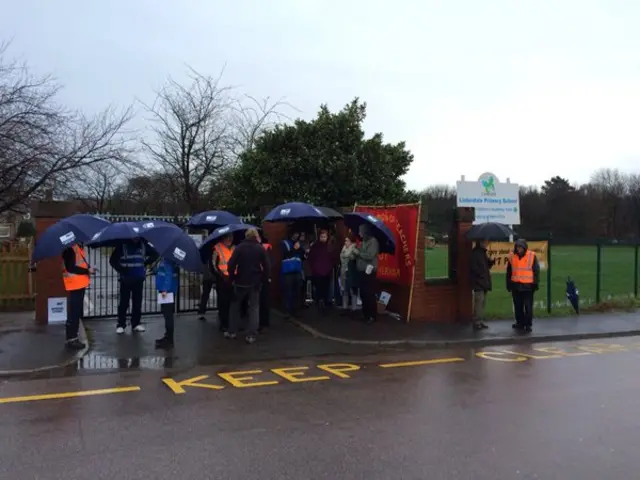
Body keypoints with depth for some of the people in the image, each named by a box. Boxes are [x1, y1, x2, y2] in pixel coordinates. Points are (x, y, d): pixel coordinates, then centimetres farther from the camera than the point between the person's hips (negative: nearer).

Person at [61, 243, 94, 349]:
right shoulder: (69, 249, -15)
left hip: (80, 284, 10)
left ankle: (73, 338, 22)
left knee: (77, 313, 14)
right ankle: (71, 339, 2)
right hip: (74, 285, -10)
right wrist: (87, 270, -16)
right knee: (73, 313, -4)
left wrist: (88, 269, 2)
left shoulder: (78, 247, 14)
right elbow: (70, 268, -22)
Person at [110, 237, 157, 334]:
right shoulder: (122, 245, -6)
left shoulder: (143, 245, 2)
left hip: (139, 279, 3)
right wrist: (121, 270, -10)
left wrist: (146, 263, 5)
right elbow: (113, 260, -4)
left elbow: (154, 255, 16)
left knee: (137, 302, 8)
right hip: (125, 279, -3)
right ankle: (121, 325, 10)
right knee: (124, 303, 1)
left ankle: (136, 324, 18)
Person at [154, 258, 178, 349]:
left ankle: (169, 340, 1)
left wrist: (165, 289, -22)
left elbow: (169, 275, -21)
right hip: (165, 290, 10)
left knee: (168, 315, -4)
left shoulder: (167, 259, -16)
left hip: (168, 291, -10)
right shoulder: (165, 259, 12)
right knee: (167, 315, 15)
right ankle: (168, 337, 24)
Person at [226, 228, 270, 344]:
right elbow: (267, 266, -6)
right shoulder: (261, 249, -2)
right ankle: (251, 335, 1)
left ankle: (232, 332, 18)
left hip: (241, 281, -1)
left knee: (235, 305, 17)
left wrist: (232, 278, 1)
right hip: (256, 282, 1)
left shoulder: (239, 247, -5)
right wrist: (265, 279, 5)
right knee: (254, 307, 6)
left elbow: (231, 264, -11)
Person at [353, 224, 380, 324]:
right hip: (361, 271, 8)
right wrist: (355, 253, 1)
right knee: (363, 294, 11)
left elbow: (370, 256, -20)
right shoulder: (363, 242, 16)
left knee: (370, 295, -7)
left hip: (369, 272, -8)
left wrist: (358, 252, -9)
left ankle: (372, 316, -2)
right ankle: (365, 314, 20)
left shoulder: (373, 241, -10)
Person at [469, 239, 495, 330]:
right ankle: (477, 322, -7)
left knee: (483, 303, 12)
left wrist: (492, 261, 1)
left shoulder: (483, 253, 18)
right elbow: (474, 267, -20)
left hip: (484, 282, 10)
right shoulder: (475, 253, -12)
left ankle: (481, 321, 19)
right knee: (479, 302, -10)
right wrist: (482, 275, -15)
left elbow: (486, 265, 20)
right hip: (478, 283, -10)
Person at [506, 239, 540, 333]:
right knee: (518, 306, 12)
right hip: (516, 286, 4)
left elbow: (536, 271, -2)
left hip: (527, 286, -4)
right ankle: (520, 323, 23)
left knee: (528, 306, -2)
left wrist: (536, 283, -5)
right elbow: (509, 272, 11)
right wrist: (509, 284, 10)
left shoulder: (532, 256, -5)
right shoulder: (512, 256, 4)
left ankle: (528, 324, 5)